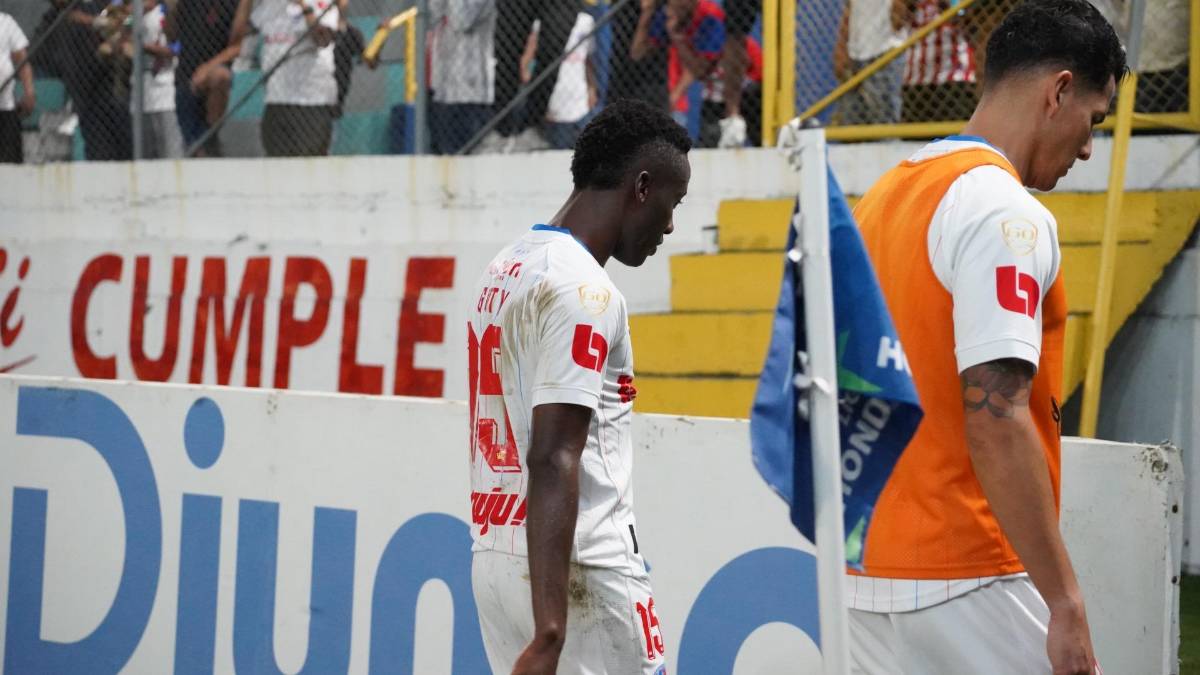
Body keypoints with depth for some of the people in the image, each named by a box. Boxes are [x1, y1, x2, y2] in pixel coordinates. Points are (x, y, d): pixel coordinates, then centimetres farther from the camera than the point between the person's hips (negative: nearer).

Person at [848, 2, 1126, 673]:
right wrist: (1066, 602, -20)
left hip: (865, 576, 9)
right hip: (967, 583, -9)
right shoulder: (1006, 212, -12)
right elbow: (996, 421, -21)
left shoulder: (883, 197, 15)